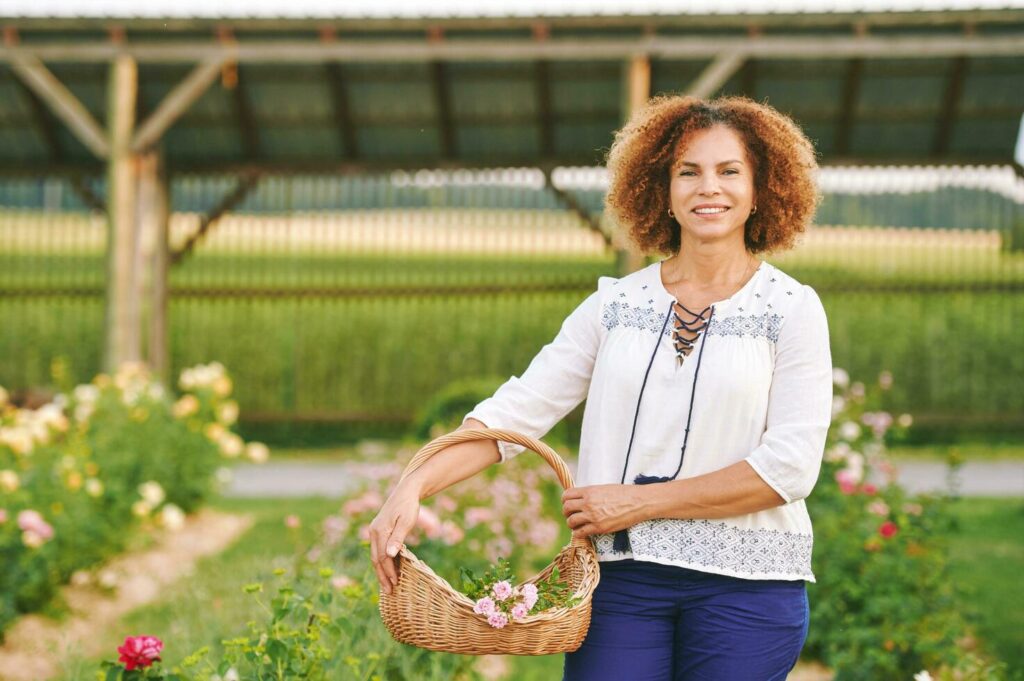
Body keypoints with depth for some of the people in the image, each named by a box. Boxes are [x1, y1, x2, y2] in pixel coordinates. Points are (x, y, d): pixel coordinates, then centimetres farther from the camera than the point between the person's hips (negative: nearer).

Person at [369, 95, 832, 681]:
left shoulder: (791, 308, -1)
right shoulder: (616, 304, 7)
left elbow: (789, 467, -9)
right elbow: (518, 409, 1)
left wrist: (637, 503, -11)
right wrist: (413, 488, -14)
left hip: (746, 581, -1)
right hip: (623, 573, 2)